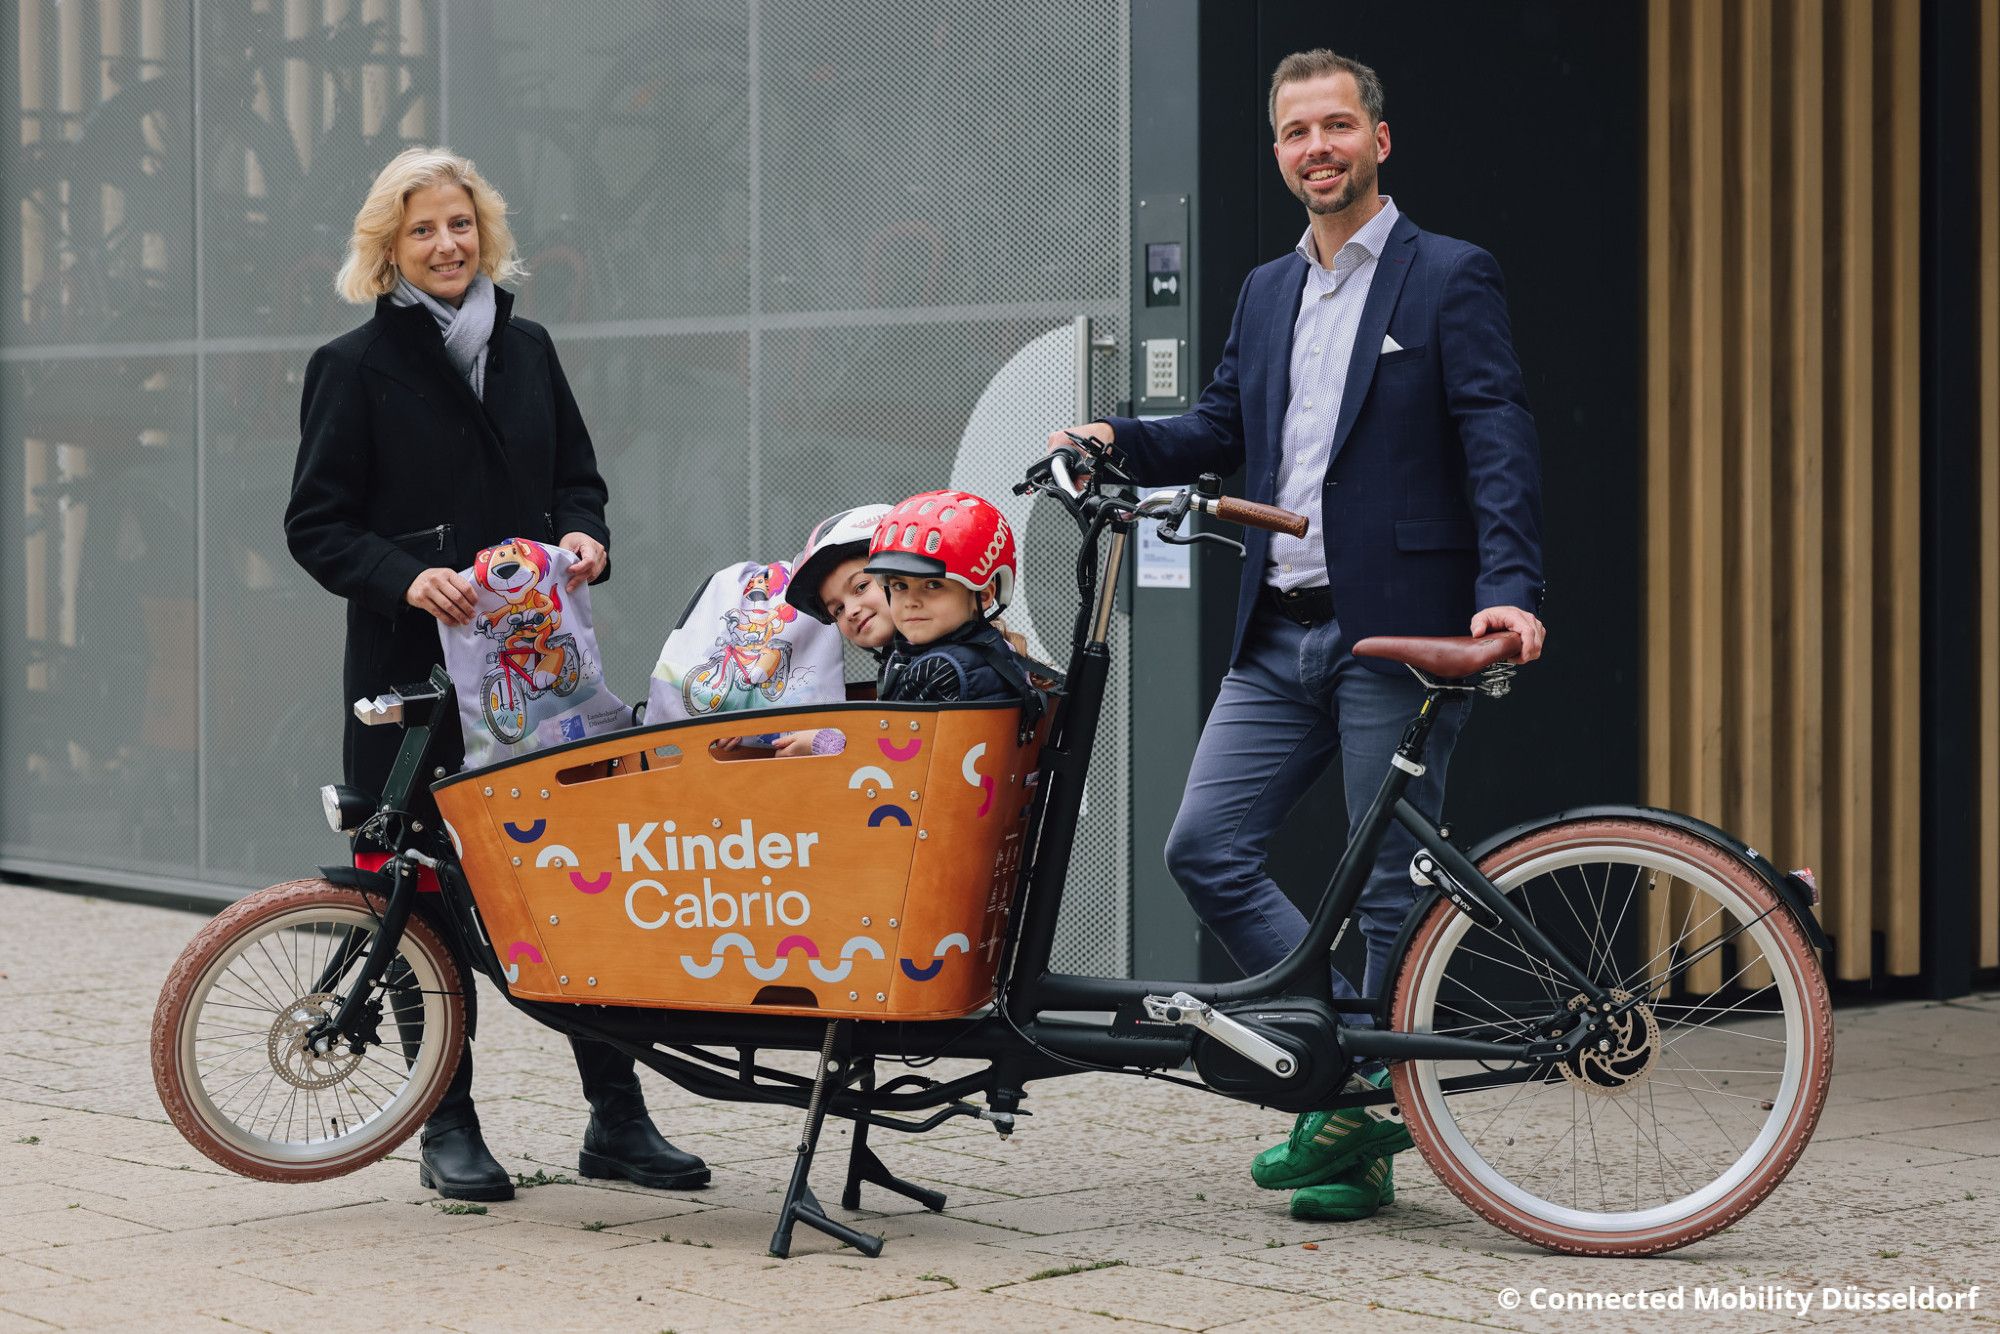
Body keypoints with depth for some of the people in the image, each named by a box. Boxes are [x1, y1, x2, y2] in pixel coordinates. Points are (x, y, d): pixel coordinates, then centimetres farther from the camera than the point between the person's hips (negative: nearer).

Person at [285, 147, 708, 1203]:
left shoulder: (527, 349, 13)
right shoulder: (355, 366, 0)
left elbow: (578, 474, 20)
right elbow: (316, 525, -3)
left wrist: (583, 535, -2)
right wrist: (408, 577, -19)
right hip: (413, 669, -3)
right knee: (430, 892, 1)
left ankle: (616, 1116, 7)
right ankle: (448, 1128, 12)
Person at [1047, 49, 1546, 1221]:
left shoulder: (1450, 279, -2)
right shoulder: (1268, 292, 18)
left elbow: (1500, 444, -10)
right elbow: (1223, 429, 19)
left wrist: (1508, 585, -23)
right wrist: (1118, 441, 0)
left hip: (1396, 635, -6)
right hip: (1281, 636, 7)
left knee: (1391, 884, -1)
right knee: (1206, 848, 0)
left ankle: (1369, 1132, 10)